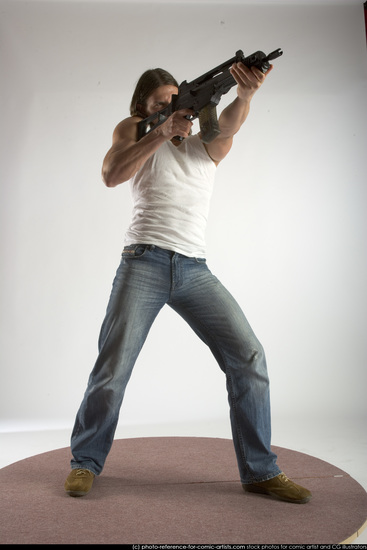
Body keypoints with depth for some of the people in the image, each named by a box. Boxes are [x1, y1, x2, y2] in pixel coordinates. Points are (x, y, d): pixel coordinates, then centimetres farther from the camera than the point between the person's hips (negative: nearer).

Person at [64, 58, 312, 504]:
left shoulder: (206, 144, 15)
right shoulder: (133, 131, 12)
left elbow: (228, 124, -8)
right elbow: (111, 176, -7)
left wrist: (245, 93, -30)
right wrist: (160, 131, -13)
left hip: (195, 270, 3)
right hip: (144, 262, -2)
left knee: (249, 356, -7)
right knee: (113, 366, -4)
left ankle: (260, 471, 5)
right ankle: (85, 462, 18)